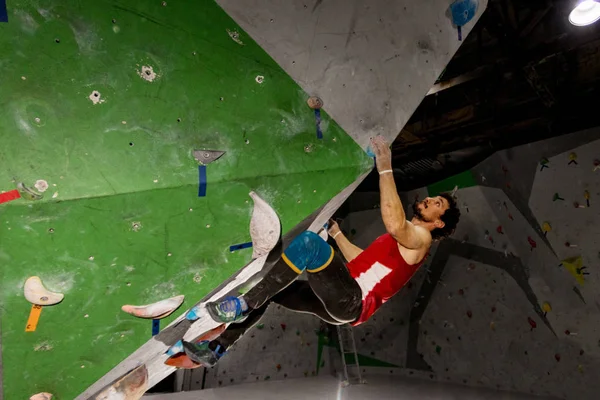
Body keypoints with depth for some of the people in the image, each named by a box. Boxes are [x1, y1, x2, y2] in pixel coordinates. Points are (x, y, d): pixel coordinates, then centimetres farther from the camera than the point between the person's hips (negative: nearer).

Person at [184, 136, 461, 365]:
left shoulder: (420, 237, 0)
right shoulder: (399, 238, 29)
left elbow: (394, 223, -25)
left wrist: (385, 169, -21)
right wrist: (336, 234, 33)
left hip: (351, 302, -10)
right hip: (338, 301, 10)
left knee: (309, 241, -30)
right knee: (268, 288, 8)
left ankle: (244, 305, -21)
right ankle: (217, 349, 16)